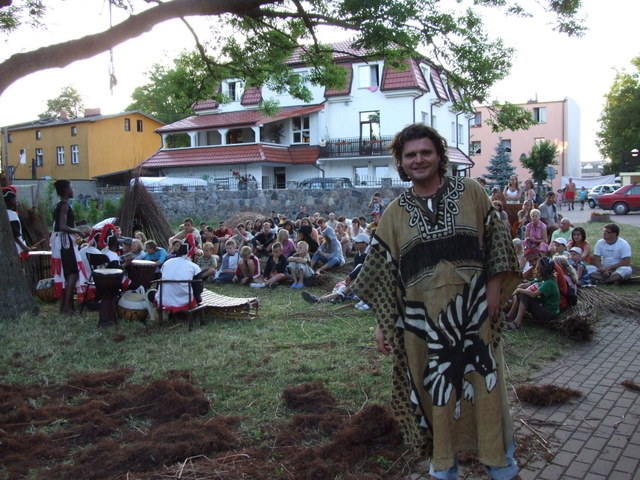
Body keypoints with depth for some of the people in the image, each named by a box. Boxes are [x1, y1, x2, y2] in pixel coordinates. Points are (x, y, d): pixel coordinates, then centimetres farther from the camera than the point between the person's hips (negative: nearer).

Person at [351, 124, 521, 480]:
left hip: (473, 313, -1)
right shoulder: (395, 213, 5)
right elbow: (382, 273, 5)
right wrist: (383, 323, 2)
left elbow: (496, 242, 4)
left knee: (485, 385, 7)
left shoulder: (471, 193, 3)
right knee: (435, 390, 10)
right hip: (423, 319, 1)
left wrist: (495, 289, -5)